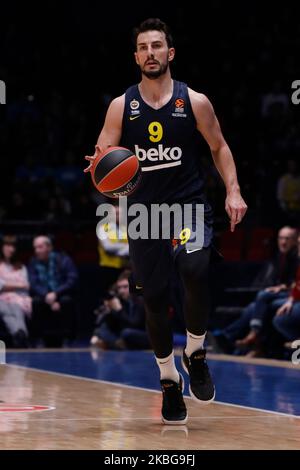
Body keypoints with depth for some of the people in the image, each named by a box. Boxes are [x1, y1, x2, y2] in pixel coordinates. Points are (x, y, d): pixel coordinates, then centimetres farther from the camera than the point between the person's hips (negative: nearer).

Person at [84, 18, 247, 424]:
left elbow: (219, 148, 8)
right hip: (143, 210, 2)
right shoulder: (121, 106, 3)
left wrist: (233, 191, -5)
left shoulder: (194, 102, 0)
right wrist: (100, 166, -24)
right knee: (154, 299, 5)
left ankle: (195, 353, -4)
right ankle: (169, 380, 23)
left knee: (195, 271, -28)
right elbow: (102, 155, 0)